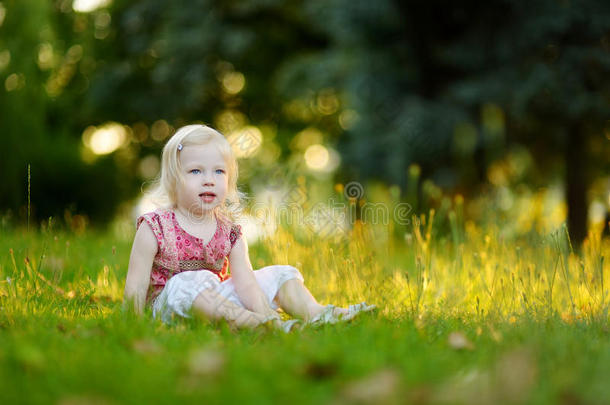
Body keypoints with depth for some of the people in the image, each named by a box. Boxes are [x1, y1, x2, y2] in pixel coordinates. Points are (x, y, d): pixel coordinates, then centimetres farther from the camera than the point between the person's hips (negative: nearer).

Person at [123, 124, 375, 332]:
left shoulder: (229, 233, 1)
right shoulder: (154, 228, -10)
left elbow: (246, 284, -9)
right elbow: (136, 286, -11)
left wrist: (264, 311, -26)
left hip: (217, 303, 6)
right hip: (168, 305, -5)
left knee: (279, 274, 1)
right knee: (190, 282, -38)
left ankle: (315, 314, -21)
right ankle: (250, 322, -53)